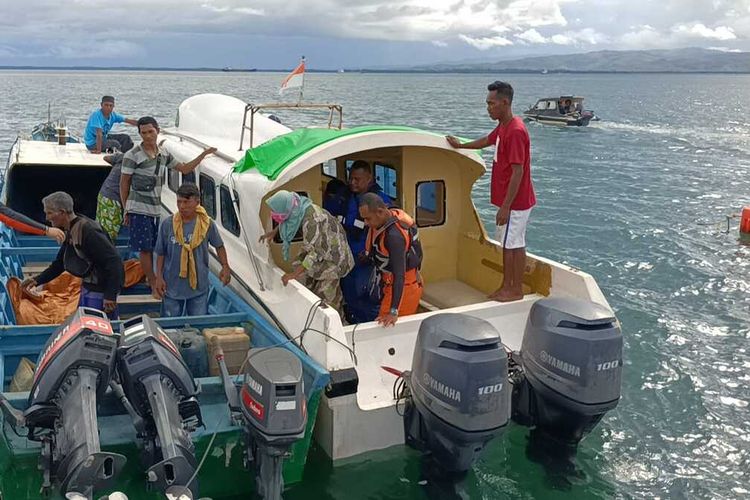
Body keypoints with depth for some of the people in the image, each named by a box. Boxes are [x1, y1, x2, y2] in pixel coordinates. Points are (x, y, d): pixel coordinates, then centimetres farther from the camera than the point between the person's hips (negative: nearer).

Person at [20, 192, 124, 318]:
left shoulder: (88, 231, -23)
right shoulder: (71, 232, 8)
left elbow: (113, 261, -27)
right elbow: (59, 263, 20)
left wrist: (110, 295, -28)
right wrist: (38, 280, 8)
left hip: (101, 291, -10)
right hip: (88, 288, 10)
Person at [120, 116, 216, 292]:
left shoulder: (163, 154, 8)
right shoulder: (132, 156, -10)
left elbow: (184, 169, 18)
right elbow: (124, 183, -4)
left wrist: (203, 154, 9)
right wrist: (126, 210, -2)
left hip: (155, 209, 6)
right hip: (139, 209, -6)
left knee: (152, 247, 14)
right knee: (144, 248, -1)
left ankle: (150, 277, 29)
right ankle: (154, 283, 6)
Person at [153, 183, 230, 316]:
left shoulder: (207, 224, -8)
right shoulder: (167, 224, -8)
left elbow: (219, 246, 7)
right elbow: (161, 253, 2)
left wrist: (225, 266, -5)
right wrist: (159, 277, -5)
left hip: (199, 287, 0)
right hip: (172, 287, 0)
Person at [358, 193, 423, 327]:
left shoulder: (394, 235, -32)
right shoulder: (393, 214, -6)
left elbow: (399, 274, -35)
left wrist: (394, 312, -38)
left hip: (404, 287, -9)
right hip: (390, 284, 9)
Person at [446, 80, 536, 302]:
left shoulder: (515, 131, -23)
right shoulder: (503, 127, 8)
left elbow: (518, 172, -25)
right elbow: (487, 141, 31)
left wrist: (506, 206, -24)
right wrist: (461, 145, 44)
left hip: (515, 202, -10)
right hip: (507, 200, 10)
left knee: (515, 244, 1)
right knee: (506, 243, 15)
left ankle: (517, 290, 12)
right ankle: (506, 286, 25)